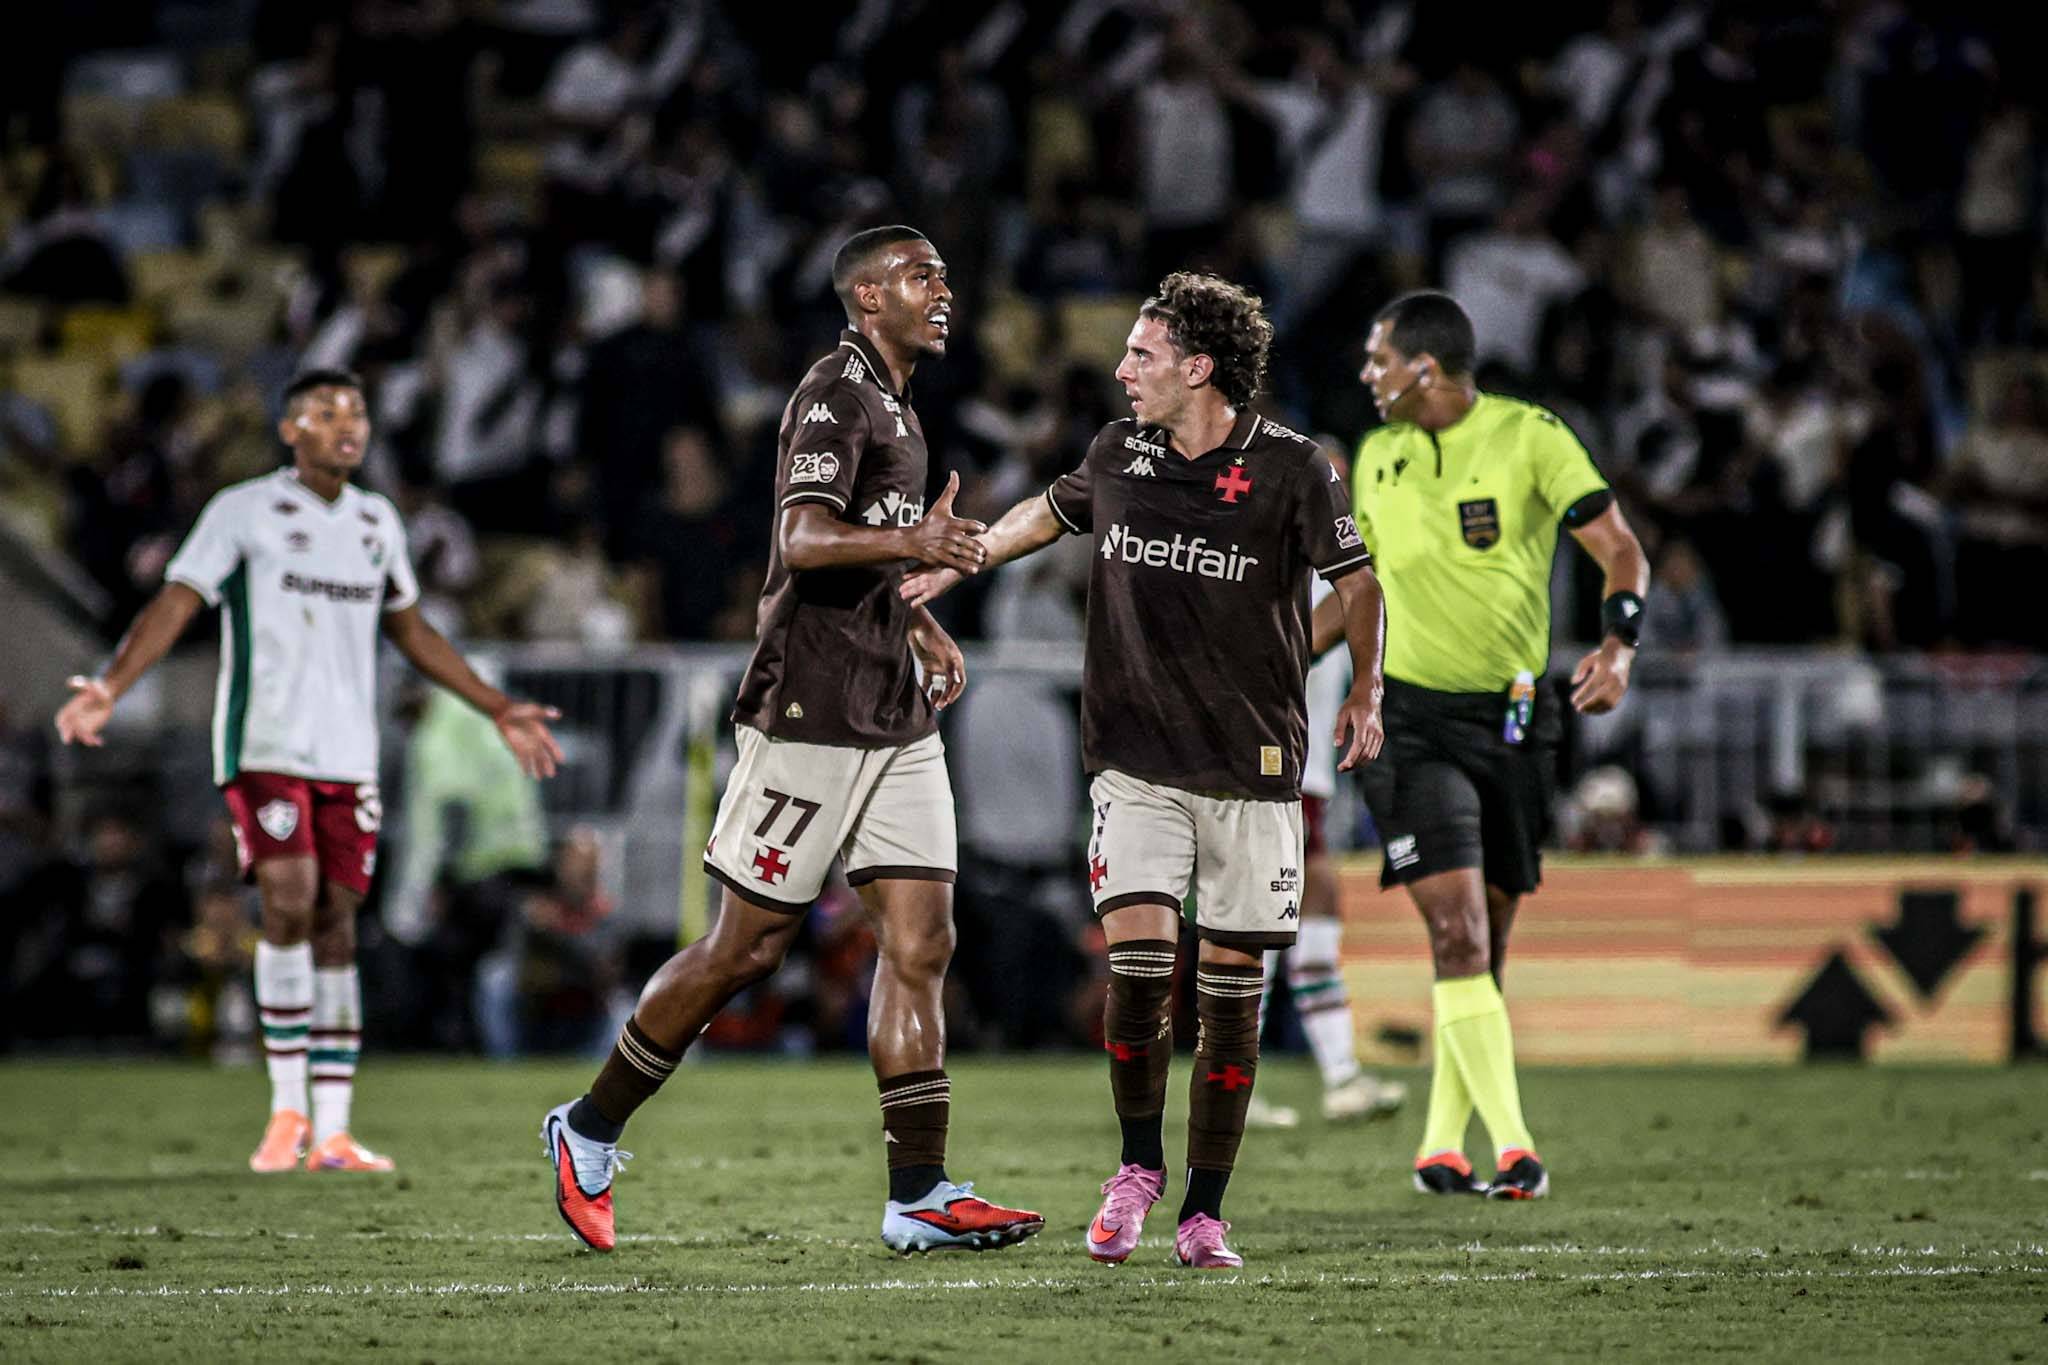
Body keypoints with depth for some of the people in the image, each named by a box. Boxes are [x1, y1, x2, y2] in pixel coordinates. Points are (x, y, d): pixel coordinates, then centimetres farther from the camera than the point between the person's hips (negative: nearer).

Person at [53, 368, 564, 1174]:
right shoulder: (243, 511, -1)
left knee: (335, 923, 1)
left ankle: (331, 1132, 2)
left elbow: (411, 632, 28)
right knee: (289, 903, -18)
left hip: (349, 757, 5)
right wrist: (109, 689, -25)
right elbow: (176, 602, -9)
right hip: (265, 746, -5)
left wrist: (501, 712, 29)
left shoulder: (377, 524, 16)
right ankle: (287, 1108, -7)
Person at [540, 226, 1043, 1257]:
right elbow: (803, 541, -26)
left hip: (896, 724, 9)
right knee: (747, 947, -3)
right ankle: (590, 1132, 12)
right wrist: (907, 541, -42)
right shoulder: (836, 394, -11)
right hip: (812, 716, -9)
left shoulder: (891, 402, 19)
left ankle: (917, 1197, -2)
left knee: (921, 945, 0)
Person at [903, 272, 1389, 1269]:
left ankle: (1203, 1214, 11)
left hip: (1254, 770, -2)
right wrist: (956, 562, 24)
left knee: (1230, 992, 1)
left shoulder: (1290, 468, -6)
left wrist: (1366, 692, 7)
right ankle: (1138, 1165, 10)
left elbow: (1355, 578, 7)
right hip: (1134, 763, 2)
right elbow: (1050, 511, 27)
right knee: (1138, 959, -13)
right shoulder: (1118, 454, 5)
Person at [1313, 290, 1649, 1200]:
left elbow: (1618, 550, -10)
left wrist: (1619, 645, -27)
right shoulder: (1376, 458, 7)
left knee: (1485, 940, 5)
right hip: (1413, 721, 1)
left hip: (1514, 719, -1)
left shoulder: (1530, 437, -6)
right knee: (1456, 930, -15)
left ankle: (1442, 1147, 17)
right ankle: (1511, 1146, -18)